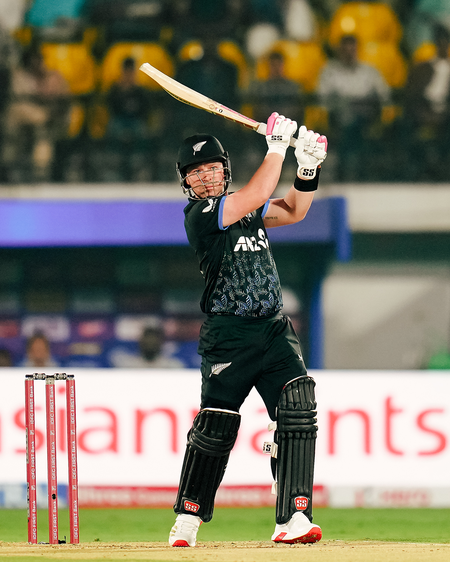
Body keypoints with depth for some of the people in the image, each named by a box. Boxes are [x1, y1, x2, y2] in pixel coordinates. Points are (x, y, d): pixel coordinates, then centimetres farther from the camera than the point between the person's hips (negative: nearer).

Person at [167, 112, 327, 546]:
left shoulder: (244, 209, 16)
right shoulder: (199, 214, -7)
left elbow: (293, 210, 22)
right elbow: (256, 197, -18)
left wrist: (308, 168, 6)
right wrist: (277, 147, -11)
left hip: (273, 330, 6)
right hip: (228, 338, -6)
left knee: (298, 406, -13)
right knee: (215, 426, -7)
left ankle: (293, 519, -17)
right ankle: (188, 518, 14)